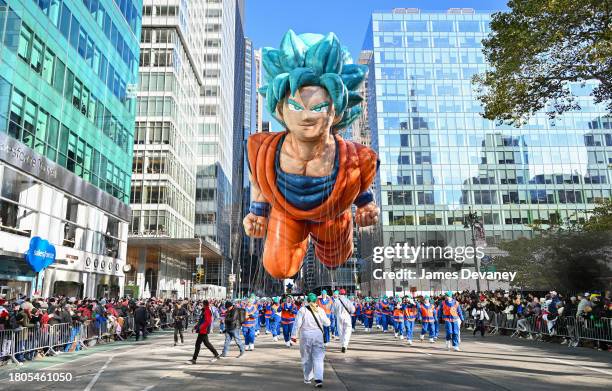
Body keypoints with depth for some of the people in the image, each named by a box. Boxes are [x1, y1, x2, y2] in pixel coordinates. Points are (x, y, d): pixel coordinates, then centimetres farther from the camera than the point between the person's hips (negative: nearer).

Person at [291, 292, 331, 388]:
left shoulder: (303, 310, -4)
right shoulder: (320, 310, 2)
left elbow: (297, 323, -7)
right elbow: (327, 323, 6)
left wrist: (294, 335, -3)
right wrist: (328, 319, 26)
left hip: (306, 335, -1)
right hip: (318, 335, 1)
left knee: (307, 358, 13)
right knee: (318, 358, 1)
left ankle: (307, 378, 22)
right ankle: (318, 379, -12)